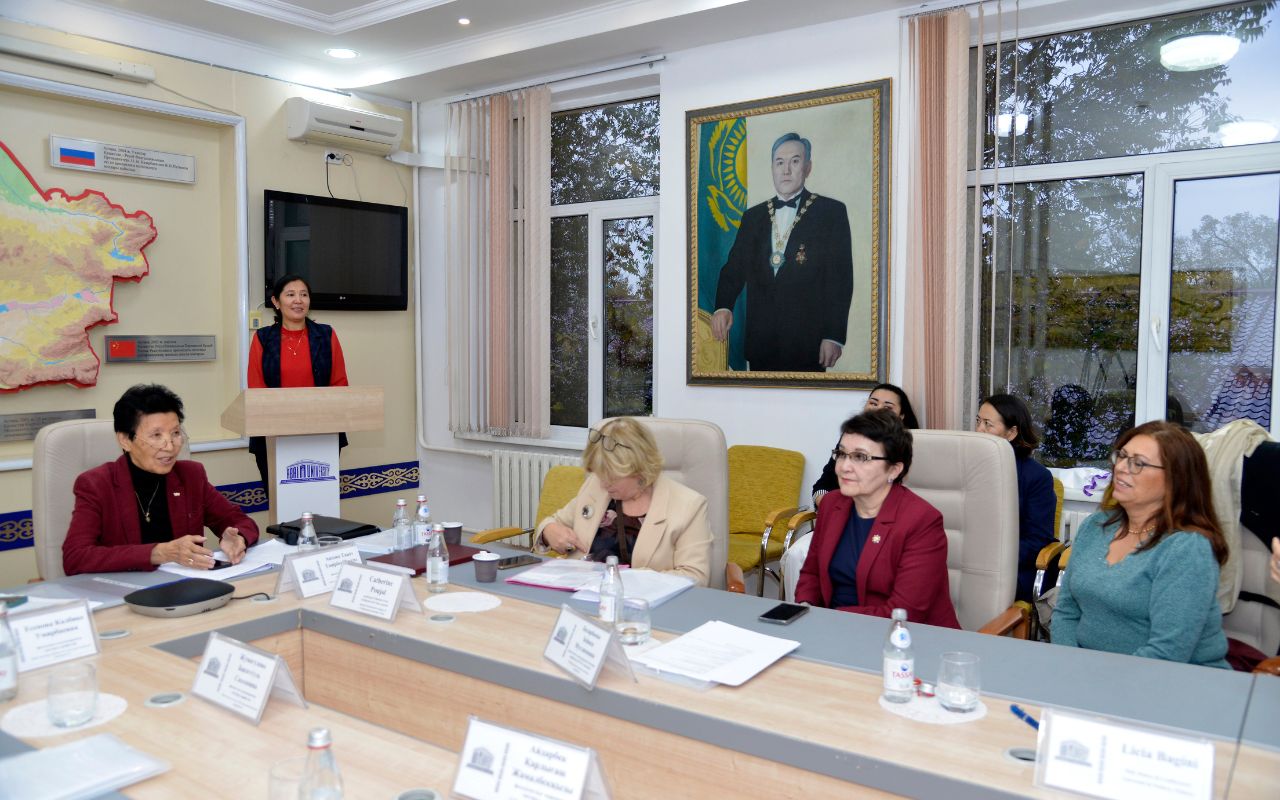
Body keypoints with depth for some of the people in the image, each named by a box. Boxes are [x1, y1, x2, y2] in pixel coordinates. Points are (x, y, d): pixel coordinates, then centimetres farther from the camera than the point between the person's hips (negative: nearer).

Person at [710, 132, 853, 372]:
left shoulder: (832, 211, 0)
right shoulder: (753, 216, 13)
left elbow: (841, 277, -4)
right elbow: (735, 267, 9)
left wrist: (834, 335, -11)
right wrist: (723, 306, -11)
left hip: (807, 343, -3)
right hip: (760, 341, 4)